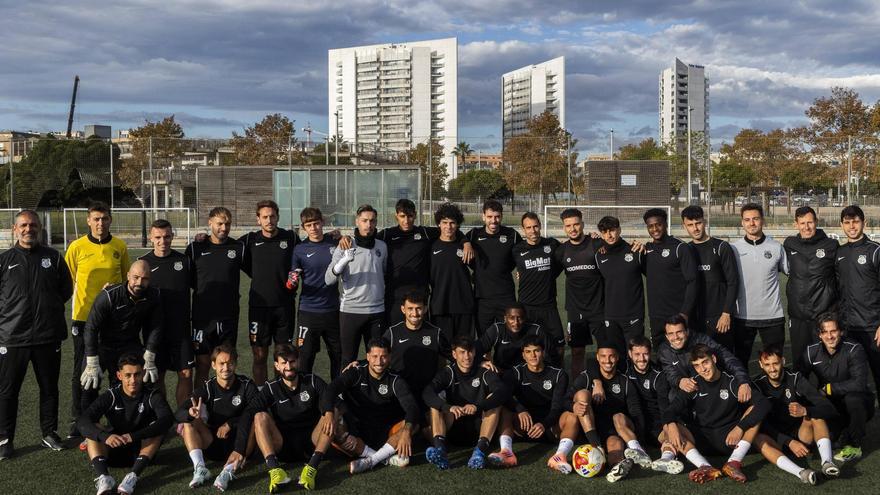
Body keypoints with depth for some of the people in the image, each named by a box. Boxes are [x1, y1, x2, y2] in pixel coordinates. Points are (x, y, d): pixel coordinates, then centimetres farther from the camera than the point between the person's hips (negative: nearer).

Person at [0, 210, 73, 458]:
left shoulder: (53, 257, 4)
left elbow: (67, 289, 13)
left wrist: (49, 307, 8)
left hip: (48, 336, 1)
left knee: (49, 388, 11)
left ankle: (49, 433, 25)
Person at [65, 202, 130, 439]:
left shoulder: (120, 246, 2)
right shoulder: (77, 247, -3)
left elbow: (127, 278, 13)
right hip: (84, 317, -1)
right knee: (82, 371, 5)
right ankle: (78, 421, 15)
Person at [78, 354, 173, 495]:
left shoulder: (152, 396, -11)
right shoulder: (111, 396, -8)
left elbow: (167, 418, -30)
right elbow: (82, 421, -21)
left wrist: (133, 436, -41)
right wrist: (105, 436, -42)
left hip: (143, 450, -1)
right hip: (114, 450, 1)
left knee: (157, 428, -27)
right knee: (93, 429, -21)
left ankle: (132, 477, -40)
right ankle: (104, 478, -40)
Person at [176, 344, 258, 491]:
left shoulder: (246, 385, -6)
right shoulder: (207, 388, -3)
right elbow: (178, 414, -13)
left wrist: (229, 424, -24)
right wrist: (191, 413, -36)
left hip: (239, 441, -2)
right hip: (214, 444, 2)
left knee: (252, 421, -29)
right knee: (188, 422, -15)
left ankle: (229, 470, -40)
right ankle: (200, 469, -31)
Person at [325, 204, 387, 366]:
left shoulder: (382, 246, 8)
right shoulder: (345, 247, -4)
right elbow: (328, 279, -13)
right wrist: (344, 260, -28)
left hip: (377, 311, 3)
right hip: (350, 310, -3)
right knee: (349, 359, 3)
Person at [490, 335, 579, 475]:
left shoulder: (558, 374, 2)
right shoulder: (516, 373, 3)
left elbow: (558, 406, -11)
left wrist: (544, 424, -30)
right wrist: (520, 410, -36)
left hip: (550, 426, 0)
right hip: (524, 425, 1)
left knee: (571, 417, -29)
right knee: (504, 411, -25)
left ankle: (560, 456, -51)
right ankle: (506, 452, -46)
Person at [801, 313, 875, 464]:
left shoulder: (854, 349, -18)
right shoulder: (812, 351, -5)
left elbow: (859, 383, -28)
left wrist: (829, 388, -21)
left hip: (859, 406, -4)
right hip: (830, 406, 4)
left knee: (852, 398, -35)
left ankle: (854, 447, -13)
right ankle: (845, 432, 8)